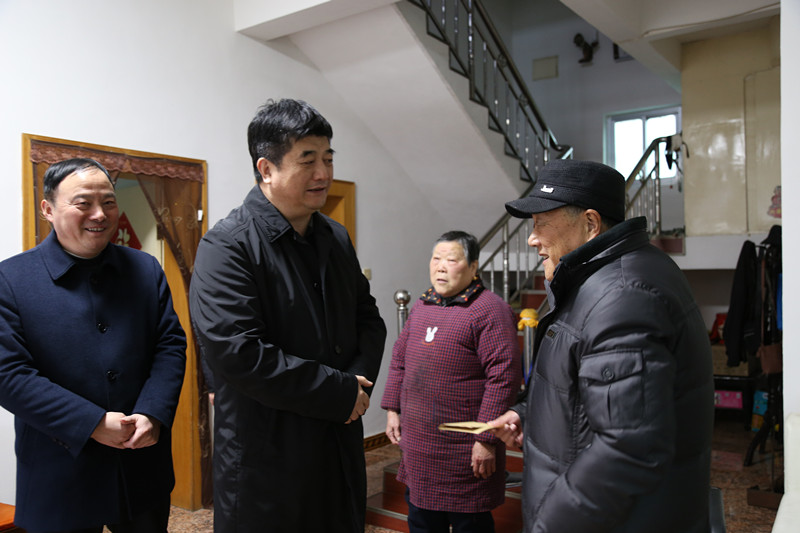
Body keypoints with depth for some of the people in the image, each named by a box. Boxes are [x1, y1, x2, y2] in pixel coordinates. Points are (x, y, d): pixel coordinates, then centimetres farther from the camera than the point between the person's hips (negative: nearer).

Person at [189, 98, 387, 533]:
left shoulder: (335, 237, 8)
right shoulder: (227, 246, -15)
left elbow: (368, 318, 16)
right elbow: (238, 353, -23)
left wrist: (360, 379, -4)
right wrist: (341, 393, -17)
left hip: (341, 448, 7)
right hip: (267, 460, -6)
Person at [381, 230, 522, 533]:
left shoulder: (489, 310, -15)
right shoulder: (422, 307, 10)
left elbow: (504, 376, -19)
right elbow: (399, 360, 17)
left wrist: (487, 439, -20)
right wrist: (392, 409, 12)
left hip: (464, 450, -7)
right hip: (417, 445, 7)